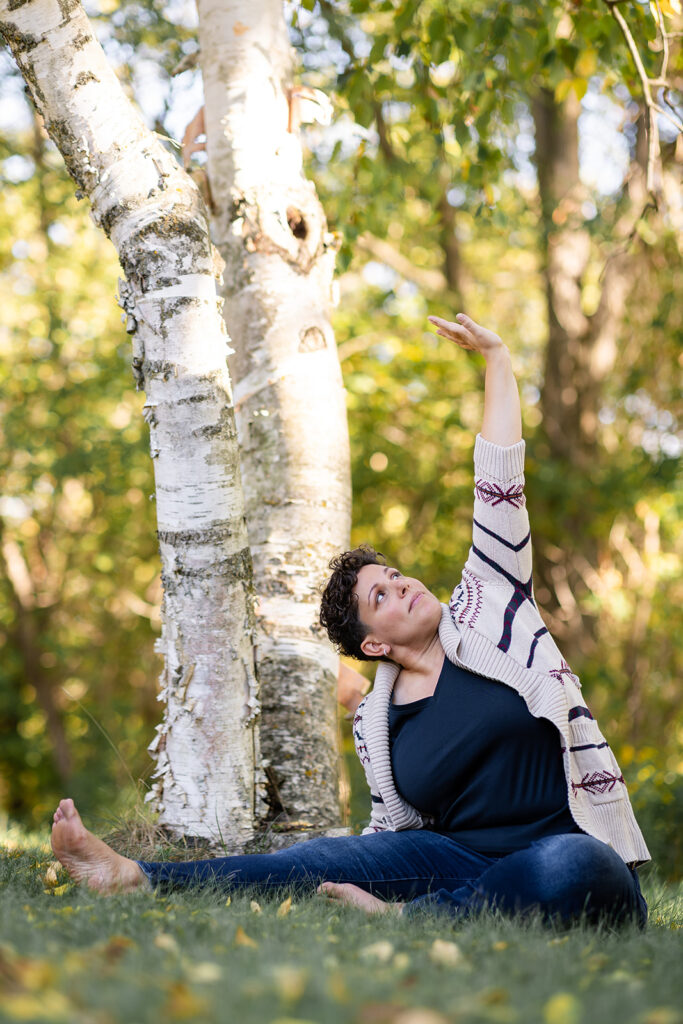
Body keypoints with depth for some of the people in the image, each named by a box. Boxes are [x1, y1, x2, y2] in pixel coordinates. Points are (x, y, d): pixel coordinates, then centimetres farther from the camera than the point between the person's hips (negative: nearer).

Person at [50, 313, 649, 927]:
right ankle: (129, 876, -10)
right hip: (464, 861, 3)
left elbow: (500, 480, 6)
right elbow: (395, 828, 20)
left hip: (583, 854, -3)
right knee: (327, 860, -11)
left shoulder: (486, 609, 6)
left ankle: (404, 918, -24)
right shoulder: (376, 723, 13)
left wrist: (496, 356, 7)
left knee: (565, 867, -40)